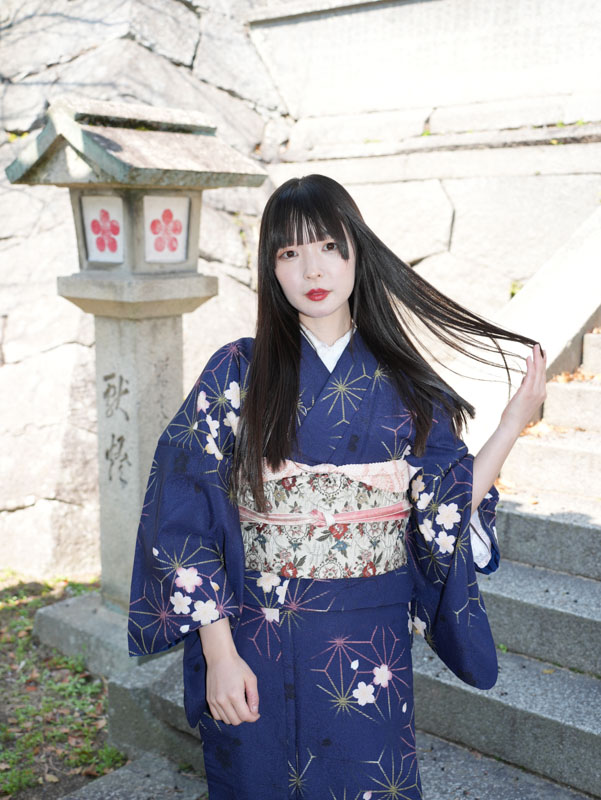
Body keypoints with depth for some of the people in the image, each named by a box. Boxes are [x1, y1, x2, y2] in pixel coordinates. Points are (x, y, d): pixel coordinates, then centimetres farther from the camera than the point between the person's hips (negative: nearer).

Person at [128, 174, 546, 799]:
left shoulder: (401, 384, 0)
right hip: (257, 647, -1)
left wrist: (512, 425, -9)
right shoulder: (237, 373, -6)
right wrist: (219, 653, -11)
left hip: (371, 651, 2)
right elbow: (188, 521, -9)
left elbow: (446, 511, -3)